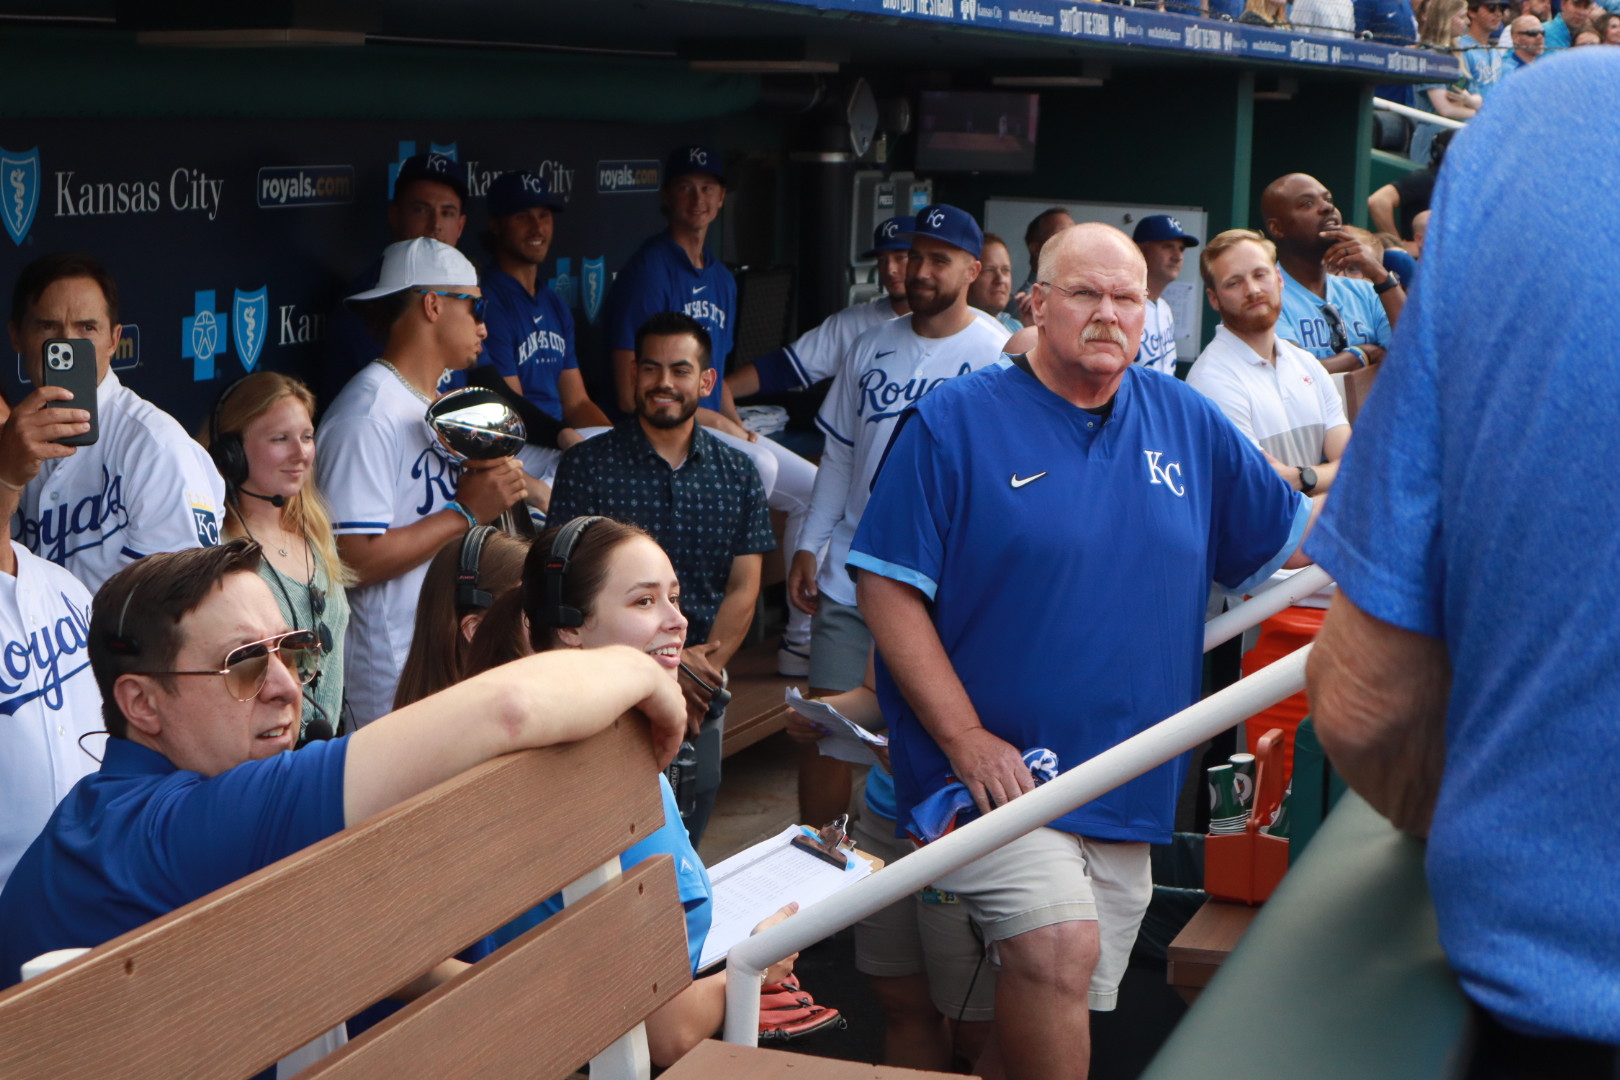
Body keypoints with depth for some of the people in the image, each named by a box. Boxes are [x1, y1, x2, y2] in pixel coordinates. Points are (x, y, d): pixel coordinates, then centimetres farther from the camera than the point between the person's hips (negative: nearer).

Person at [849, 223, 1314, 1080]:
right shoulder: (957, 421, -5)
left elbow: (1295, 536, 18)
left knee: (1064, 1008, 11)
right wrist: (966, 740, -16)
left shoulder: (1185, 422, 10)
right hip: (995, 771, -5)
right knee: (1060, 945, -27)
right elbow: (886, 587, -9)